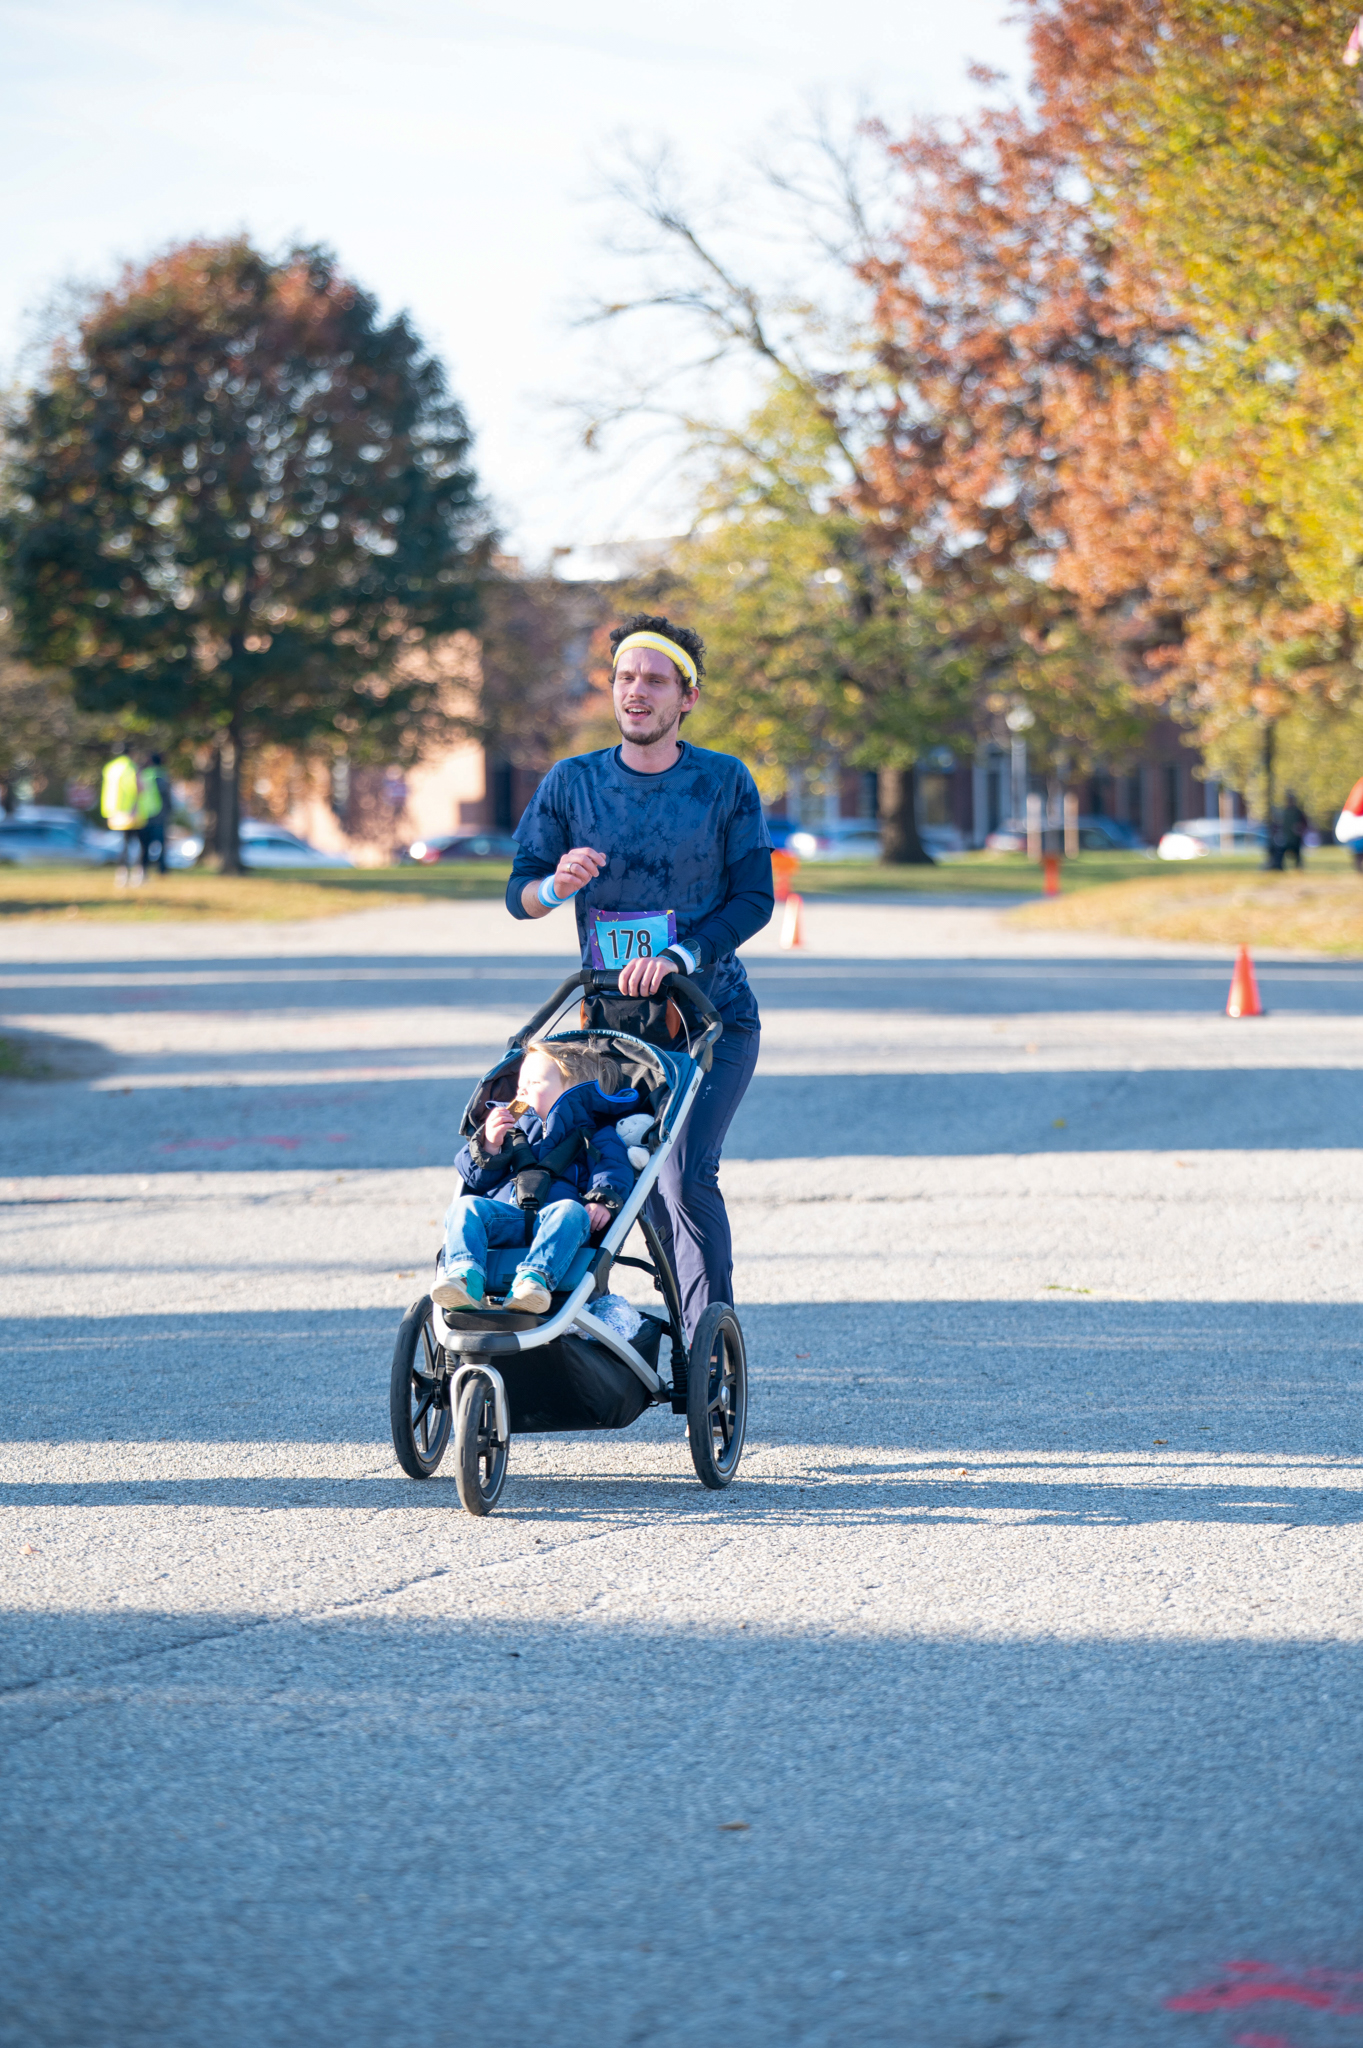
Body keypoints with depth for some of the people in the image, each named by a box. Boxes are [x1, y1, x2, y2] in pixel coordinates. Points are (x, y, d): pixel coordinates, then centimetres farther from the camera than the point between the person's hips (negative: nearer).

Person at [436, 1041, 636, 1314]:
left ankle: (534, 1278, -60)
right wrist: (489, 1146, 9)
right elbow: (477, 1179, 29)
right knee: (465, 1206, -26)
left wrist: (603, 1200, -13)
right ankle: (464, 1275, -50)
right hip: (503, 1214, 3)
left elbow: (614, 1169, 8)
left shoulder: (590, 1134, 26)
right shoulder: (509, 1125, 36)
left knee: (570, 1211, -37)